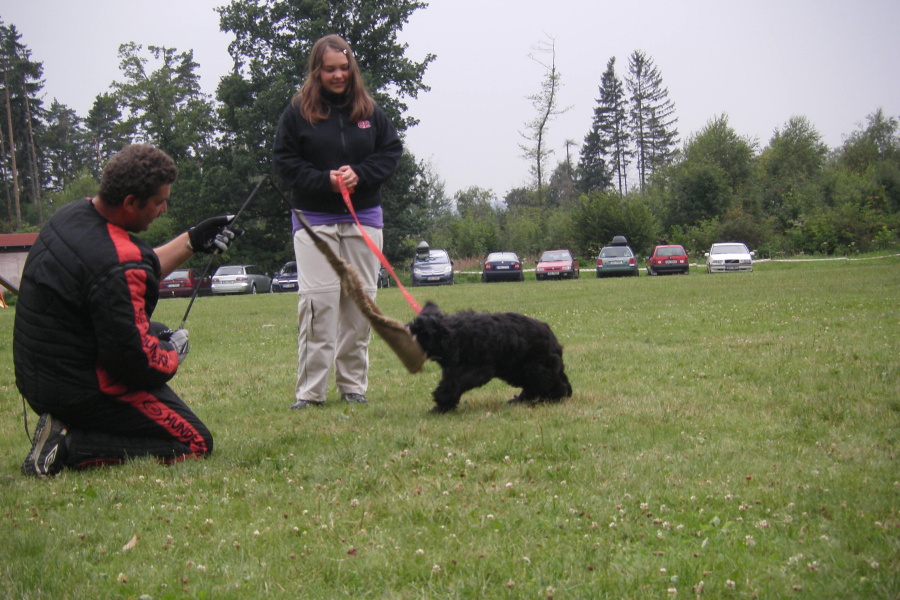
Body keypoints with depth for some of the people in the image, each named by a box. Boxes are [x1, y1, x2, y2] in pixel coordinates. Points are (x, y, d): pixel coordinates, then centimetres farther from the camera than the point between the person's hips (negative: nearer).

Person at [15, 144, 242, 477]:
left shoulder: (72, 214, 2)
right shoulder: (115, 263, -28)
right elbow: (134, 361, -24)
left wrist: (192, 241, 17)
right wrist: (172, 355, -3)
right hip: (81, 391, -9)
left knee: (161, 334, 31)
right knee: (196, 442, 0)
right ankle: (72, 446, -10)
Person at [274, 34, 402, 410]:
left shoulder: (369, 110, 5)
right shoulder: (298, 111, -1)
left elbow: (391, 151, 7)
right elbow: (285, 161, -2)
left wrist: (360, 174, -10)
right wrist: (324, 181, -15)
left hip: (364, 218, 3)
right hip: (314, 219, -3)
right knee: (318, 300, -9)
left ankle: (353, 384, 14)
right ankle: (310, 390, -5)